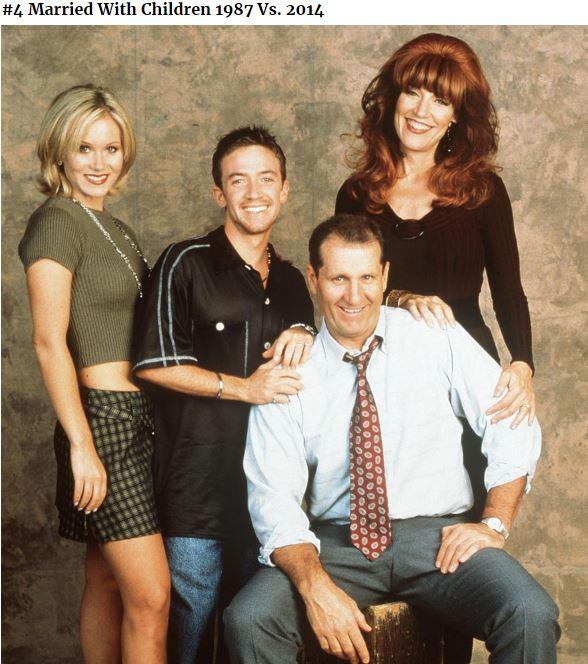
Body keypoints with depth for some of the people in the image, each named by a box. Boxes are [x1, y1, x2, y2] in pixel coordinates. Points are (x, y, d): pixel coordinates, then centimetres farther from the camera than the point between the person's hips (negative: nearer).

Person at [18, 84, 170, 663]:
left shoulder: (108, 224, 15)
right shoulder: (57, 220, -11)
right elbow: (49, 343, -17)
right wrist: (81, 446, -21)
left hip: (135, 417, 9)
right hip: (102, 418, -9)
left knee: (107, 582, 15)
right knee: (151, 597, -7)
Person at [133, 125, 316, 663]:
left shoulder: (291, 280, 14)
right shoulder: (186, 264, -4)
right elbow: (154, 364, -9)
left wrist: (303, 335, 0)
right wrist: (242, 387, -14)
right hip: (200, 483, -5)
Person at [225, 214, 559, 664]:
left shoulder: (439, 340, 2)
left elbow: (514, 428, 5)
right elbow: (274, 500, -6)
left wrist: (495, 524, -7)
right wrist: (316, 586, -22)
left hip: (437, 537, 0)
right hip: (336, 542, 1)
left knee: (531, 616, -28)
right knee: (249, 618, -26)